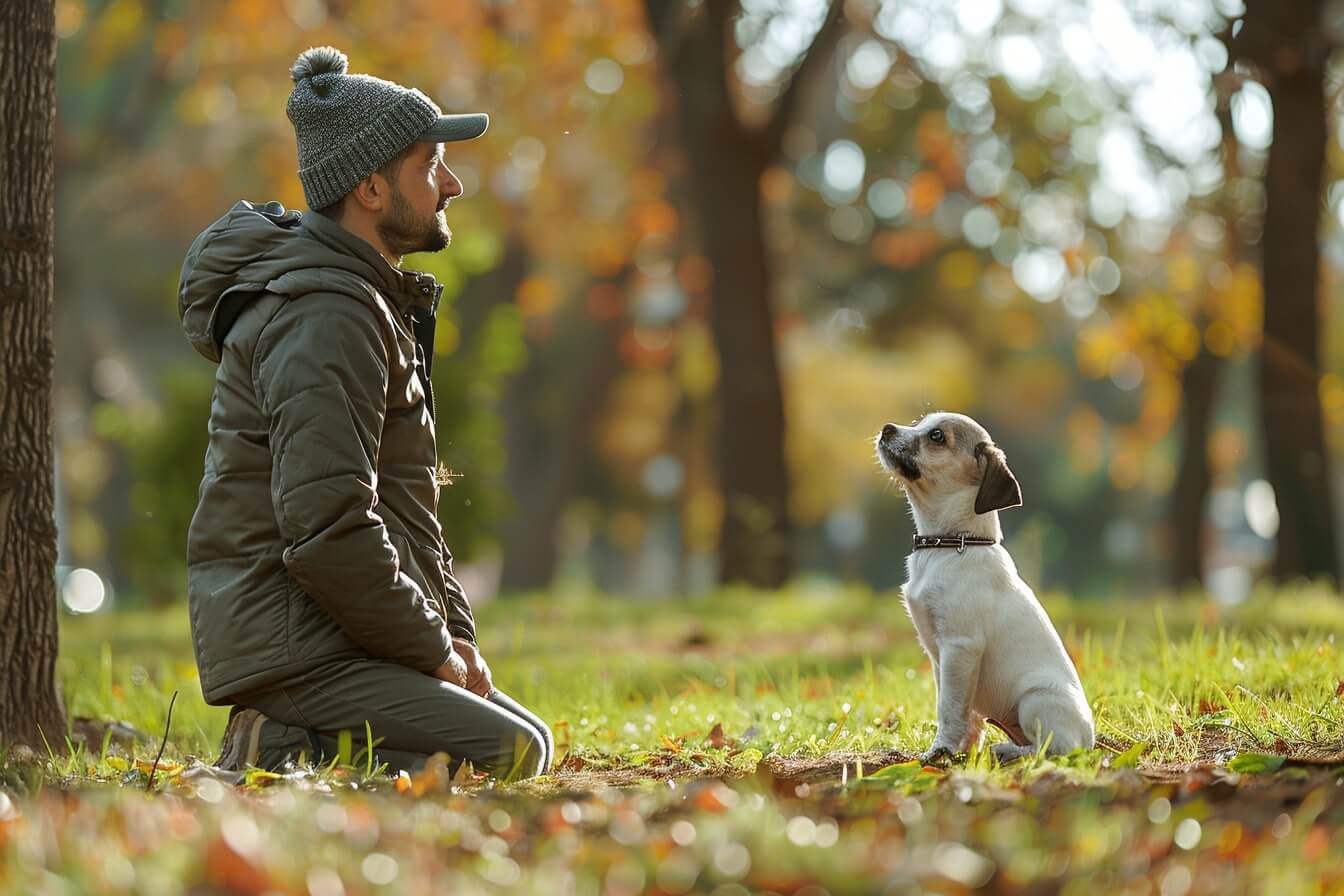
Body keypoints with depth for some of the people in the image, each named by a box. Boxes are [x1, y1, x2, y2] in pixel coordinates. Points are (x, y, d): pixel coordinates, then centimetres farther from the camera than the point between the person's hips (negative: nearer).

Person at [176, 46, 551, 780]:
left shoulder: (377, 306, 17)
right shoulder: (325, 320, -17)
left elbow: (408, 511, 23)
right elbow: (326, 530, -26)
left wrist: (456, 634, 10)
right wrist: (431, 648, -13)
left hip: (332, 636, 10)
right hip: (294, 649, -10)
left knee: (525, 737, 17)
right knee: (512, 754, -18)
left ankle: (292, 746, 9)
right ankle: (285, 758, -12)